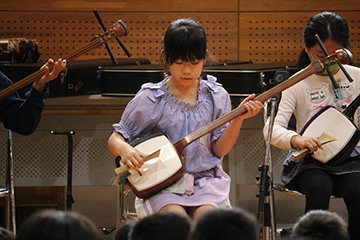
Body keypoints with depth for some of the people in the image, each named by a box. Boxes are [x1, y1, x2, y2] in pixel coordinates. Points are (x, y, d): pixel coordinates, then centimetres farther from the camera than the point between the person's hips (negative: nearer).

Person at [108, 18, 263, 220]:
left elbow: (219, 150, 4)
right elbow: (115, 139, 2)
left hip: (205, 179, 2)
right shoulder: (151, 99, -1)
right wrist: (124, 149, -21)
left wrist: (238, 118, -10)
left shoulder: (216, 97, 6)